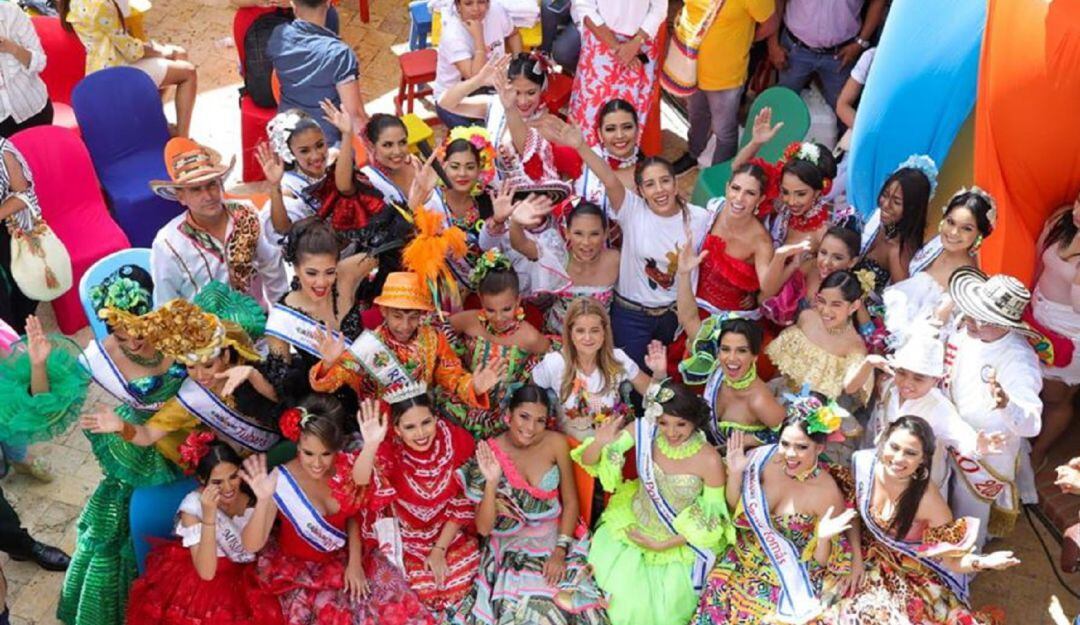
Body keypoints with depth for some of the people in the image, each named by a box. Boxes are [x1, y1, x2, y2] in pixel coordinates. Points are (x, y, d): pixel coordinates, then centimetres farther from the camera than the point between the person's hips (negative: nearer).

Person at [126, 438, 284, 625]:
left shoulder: (251, 491, -10)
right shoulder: (194, 504, -16)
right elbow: (206, 572, -24)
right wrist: (208, 515, -32)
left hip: (247, 575, 2)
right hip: (200, 579, -2)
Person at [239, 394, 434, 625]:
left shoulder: (346, 466, -15)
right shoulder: (281, 482, -25)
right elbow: (251, 546, -29)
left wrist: (355, 562, -6)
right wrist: (263, 500, -45)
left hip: (345, 554, 3)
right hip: (299, 566, -3)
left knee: (395, 602, -8)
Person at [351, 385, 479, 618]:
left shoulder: (455, 441, -18)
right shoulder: (391, 450, -21)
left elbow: (461, 503, -8)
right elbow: (361, 481, -42)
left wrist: (439, 550, -10)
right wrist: (370, 444, -58)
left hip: (448, 533, 2)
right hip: (405, 535, -1)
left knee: (459, 579, -15)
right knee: (423, 586, -19)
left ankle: (451, 613, 18)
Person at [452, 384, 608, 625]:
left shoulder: (556, 443, -8)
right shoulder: (488, 453, -11)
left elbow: (570, 502, 0)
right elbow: (483, 528, -12)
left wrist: (560, 551, -12)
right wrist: (491, 482, -27)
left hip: (555, 536, 1)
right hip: (511, 545, -1)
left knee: (569, 598, -22)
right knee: (521, 603, -24)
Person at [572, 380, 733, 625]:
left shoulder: (709, 460, -26)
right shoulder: (643, 430, -20)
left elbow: (712, 517, -12)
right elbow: (588, 461, -15)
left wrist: (663, 544, -14)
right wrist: (600, 442, -38)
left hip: (681, 540, -2)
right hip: (633, 525, 2)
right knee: (624, 600, -7)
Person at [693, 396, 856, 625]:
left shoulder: (828, 492, -19)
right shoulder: (768, 460, -11)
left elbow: (820, 561, -9)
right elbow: (735, 508, 5)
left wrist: (824, 538, -29)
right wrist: (734, 473, -12)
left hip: (789, 578, -3)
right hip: (744, 560, 3)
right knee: (716, 600, -13)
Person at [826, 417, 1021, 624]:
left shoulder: (928, 499, -25)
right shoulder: (863, 462, -17)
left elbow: (950, 558, -16)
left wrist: (984, 562, -33)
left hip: (913, 578, -3)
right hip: (869, 564, 3)